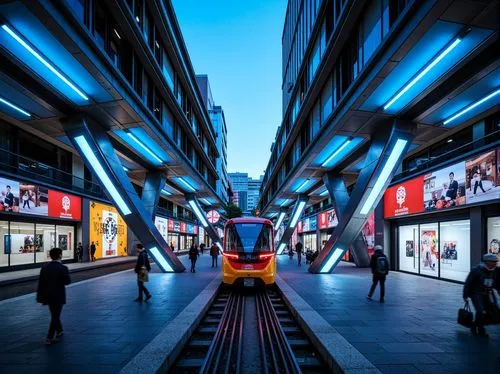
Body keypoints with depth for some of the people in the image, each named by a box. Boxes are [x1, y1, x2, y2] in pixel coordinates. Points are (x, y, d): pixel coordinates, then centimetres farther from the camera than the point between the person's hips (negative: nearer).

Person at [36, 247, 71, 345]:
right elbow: (67, 281, -16)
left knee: (55, 315, 23)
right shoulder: (62, 268, -18)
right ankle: (49, 338, 5)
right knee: (55, 316, 5)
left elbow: (40, 282, 1)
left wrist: (40, 296, 7)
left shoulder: (44, 267, -1)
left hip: (47, 295, 6)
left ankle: (59, 331, 38)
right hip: (58, 296, -6)